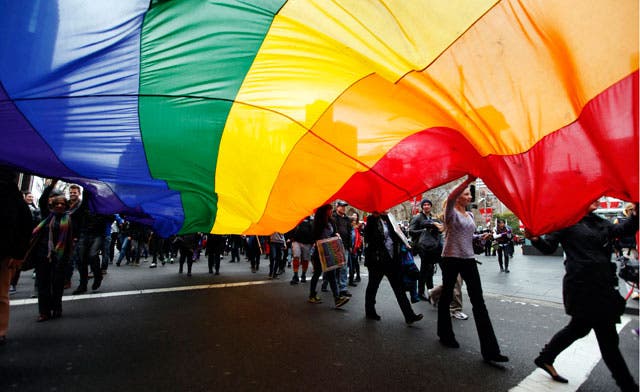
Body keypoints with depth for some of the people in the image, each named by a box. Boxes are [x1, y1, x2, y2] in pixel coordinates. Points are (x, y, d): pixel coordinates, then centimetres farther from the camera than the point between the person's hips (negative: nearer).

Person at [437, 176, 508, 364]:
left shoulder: (470, 215, 14)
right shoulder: (451, 212, -7)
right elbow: (450, 198, -30)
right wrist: (468, 180, -37)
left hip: (468, 260, 6)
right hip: (451, 259, -6)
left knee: (478, 302, -1)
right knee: (446, 297, 8)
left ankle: (490, 350, 0)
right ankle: (445, 335, 28)